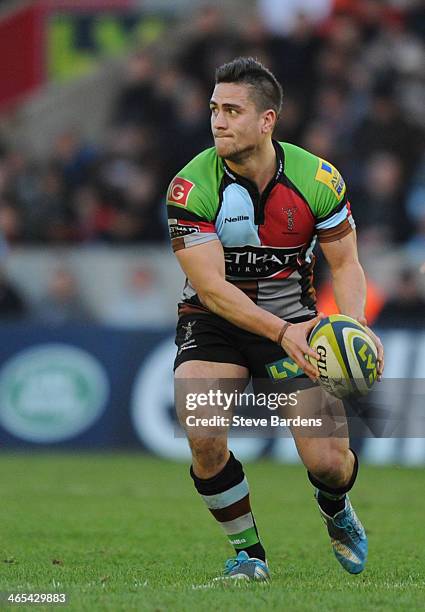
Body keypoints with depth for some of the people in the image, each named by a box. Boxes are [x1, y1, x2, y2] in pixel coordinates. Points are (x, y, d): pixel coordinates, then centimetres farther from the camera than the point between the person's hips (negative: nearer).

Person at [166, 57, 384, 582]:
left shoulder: (318, 180, -11)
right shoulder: (192, 187, -18)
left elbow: (345, 264, -1)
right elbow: (210, 286, -22)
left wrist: (357, 326, -21)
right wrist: (280, 332, -35)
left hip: (295, 320, 1)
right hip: (213, 322, -1)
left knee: (329, 463, -10)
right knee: (203, 440, -26)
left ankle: (335, 510, 30)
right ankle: (248, 552, 1)